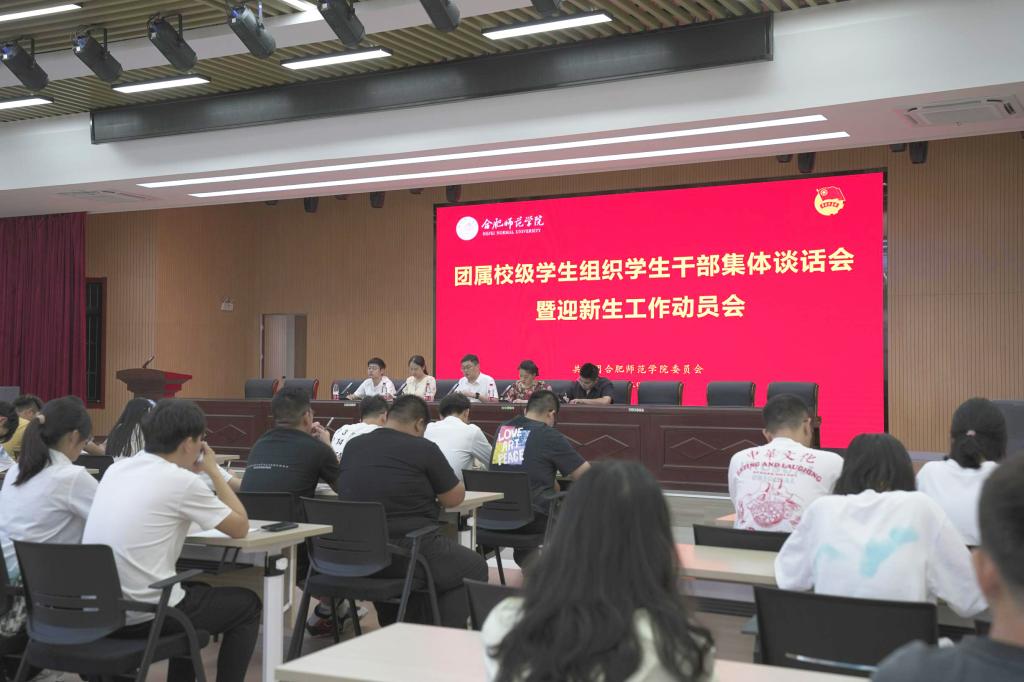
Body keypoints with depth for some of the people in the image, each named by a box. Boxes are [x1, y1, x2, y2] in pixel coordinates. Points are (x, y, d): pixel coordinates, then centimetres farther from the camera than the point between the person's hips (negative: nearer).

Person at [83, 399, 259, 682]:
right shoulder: (181, 481, -13)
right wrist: (213, 471, 9)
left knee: (196, 590, 33)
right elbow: (240, 527, 0)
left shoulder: (117, 468, 7)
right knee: (247, 604, 15)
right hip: (145, 614, -8)